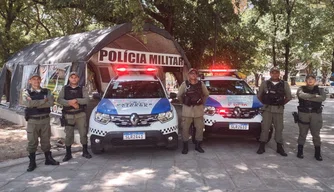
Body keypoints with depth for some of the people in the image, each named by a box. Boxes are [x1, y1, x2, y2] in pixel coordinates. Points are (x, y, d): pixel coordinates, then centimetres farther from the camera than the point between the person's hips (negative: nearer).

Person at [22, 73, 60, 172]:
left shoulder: (47, 92, 6)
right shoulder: (26, 92, 1)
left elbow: (50, 102, -13)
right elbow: (27, 103, -19)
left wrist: (35, 103, -16)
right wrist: (43, 101, -14)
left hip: (45, 119, 2)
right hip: (32, 120, -2)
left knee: (46, 140, 11)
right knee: (32, 142, 3)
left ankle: (48, 159, 24)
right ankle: (32, 162, 13)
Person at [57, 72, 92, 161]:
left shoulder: (82, 89, 7)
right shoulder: (64, 89, 8)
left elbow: (86, 99, -7)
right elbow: (59, 100, -5)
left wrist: (76, 100, -20)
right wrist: (70, 103, -18)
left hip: (80, 114, 0)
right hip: (68, 115, 0)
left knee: (83, 133, 3)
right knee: (68, 135, 3)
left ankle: (85, 151, 17)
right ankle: (68, 153, 15)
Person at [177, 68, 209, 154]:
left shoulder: (201, 84, 5)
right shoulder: (184, 84, -2)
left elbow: (206, 94, 18)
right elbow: (179, 96, 7)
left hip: (199, 109, 2)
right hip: (187, 109, -2)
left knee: (200, 128, 5)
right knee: (185, 128, 0)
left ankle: (198, 145, 19)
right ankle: (185, 146, 11)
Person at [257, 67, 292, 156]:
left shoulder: (284, 84, 4)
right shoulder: (265, 83, 2)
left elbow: (289, 97, 12)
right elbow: (259, 96, 11)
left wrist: (281, 104, 11)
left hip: (279, 110, 1)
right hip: (267, 109, -1)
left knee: (279, 128, 6)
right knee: (265, 128, -1)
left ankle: (279, 148, 15)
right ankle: (262, 147, 6)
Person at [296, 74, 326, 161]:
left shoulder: (320, 90, 8)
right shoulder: (301, 89, 5)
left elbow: (323, 98, -14)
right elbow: (301, 95, -19)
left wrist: (308, 98, -16)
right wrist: (314, 96, -15)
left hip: (316, 114, 1)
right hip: (303, 113, -1)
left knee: (316, 134, 4)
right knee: (302, 133, 6)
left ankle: (317, 153, 14)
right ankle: (300, 151, 17)